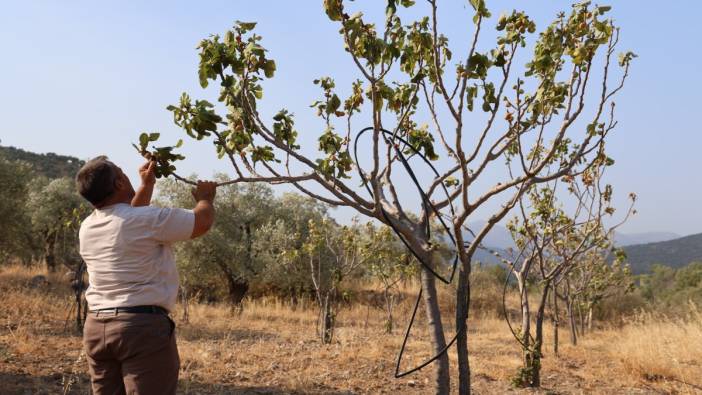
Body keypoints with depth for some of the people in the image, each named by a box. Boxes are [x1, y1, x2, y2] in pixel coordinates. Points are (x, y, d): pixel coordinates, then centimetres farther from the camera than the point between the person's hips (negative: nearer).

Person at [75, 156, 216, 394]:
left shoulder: (87, 228, 10)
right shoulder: (148, 218, -13)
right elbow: (202, 221, -4)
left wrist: (147, 185, 32)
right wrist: (205, 198, 16)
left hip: (97, 327, 8)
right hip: (143, 326, -7)